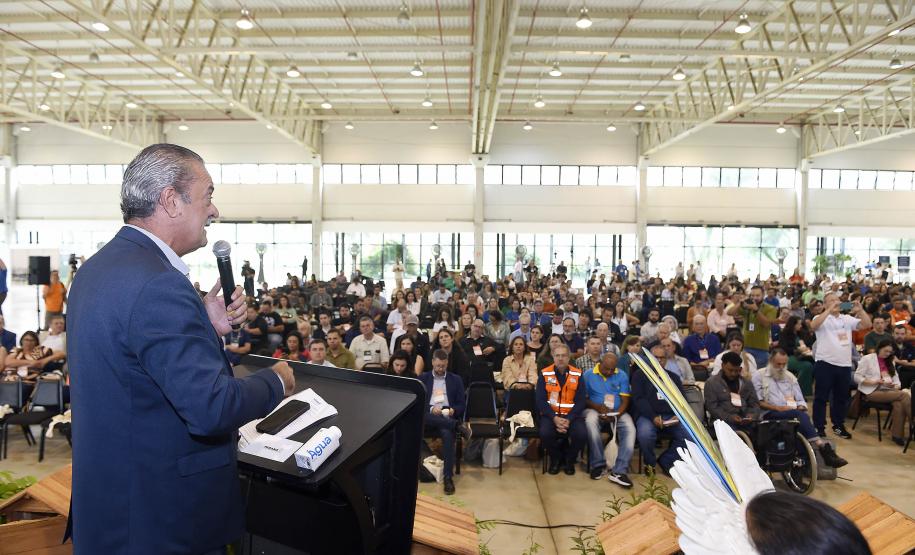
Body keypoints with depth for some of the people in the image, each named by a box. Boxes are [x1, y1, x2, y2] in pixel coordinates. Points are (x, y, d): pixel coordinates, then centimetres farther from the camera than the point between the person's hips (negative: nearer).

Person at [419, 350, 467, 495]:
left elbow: (461, 405, 12)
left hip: (448, 417, -1)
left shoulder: (456, 380, 16)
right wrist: (431, 409, -13)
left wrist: (453, 410, -11)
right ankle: (457, 426, -35)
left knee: (447, 434, -36)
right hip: (429, 417, 1)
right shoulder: (423, 378, 15)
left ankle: (448, 477, -31)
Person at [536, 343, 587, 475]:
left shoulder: (577, 374, 2)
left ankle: (569, 460, 6)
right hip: (551, 414, 0)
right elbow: (541, 400, -4)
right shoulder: (545, 374, 1)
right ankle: (555, 459, 3)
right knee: (545, 433, -30)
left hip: (572, 415, 1)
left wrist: (569, 419, -15)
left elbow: (581, 401, -2)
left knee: (581, 434, -27)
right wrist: (555, 418, -17)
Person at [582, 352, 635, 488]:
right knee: (591, 421, -37)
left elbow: (625, 401, 1)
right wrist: (598, 407, -18)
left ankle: (619, 471, -29)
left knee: (630, 428, -29)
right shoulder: (588, 374, 1)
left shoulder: (622, 376, 5)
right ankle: (598, 465, -23)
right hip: (595, 410, -2)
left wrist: (616, 415, -18)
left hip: (617, 413, 2)